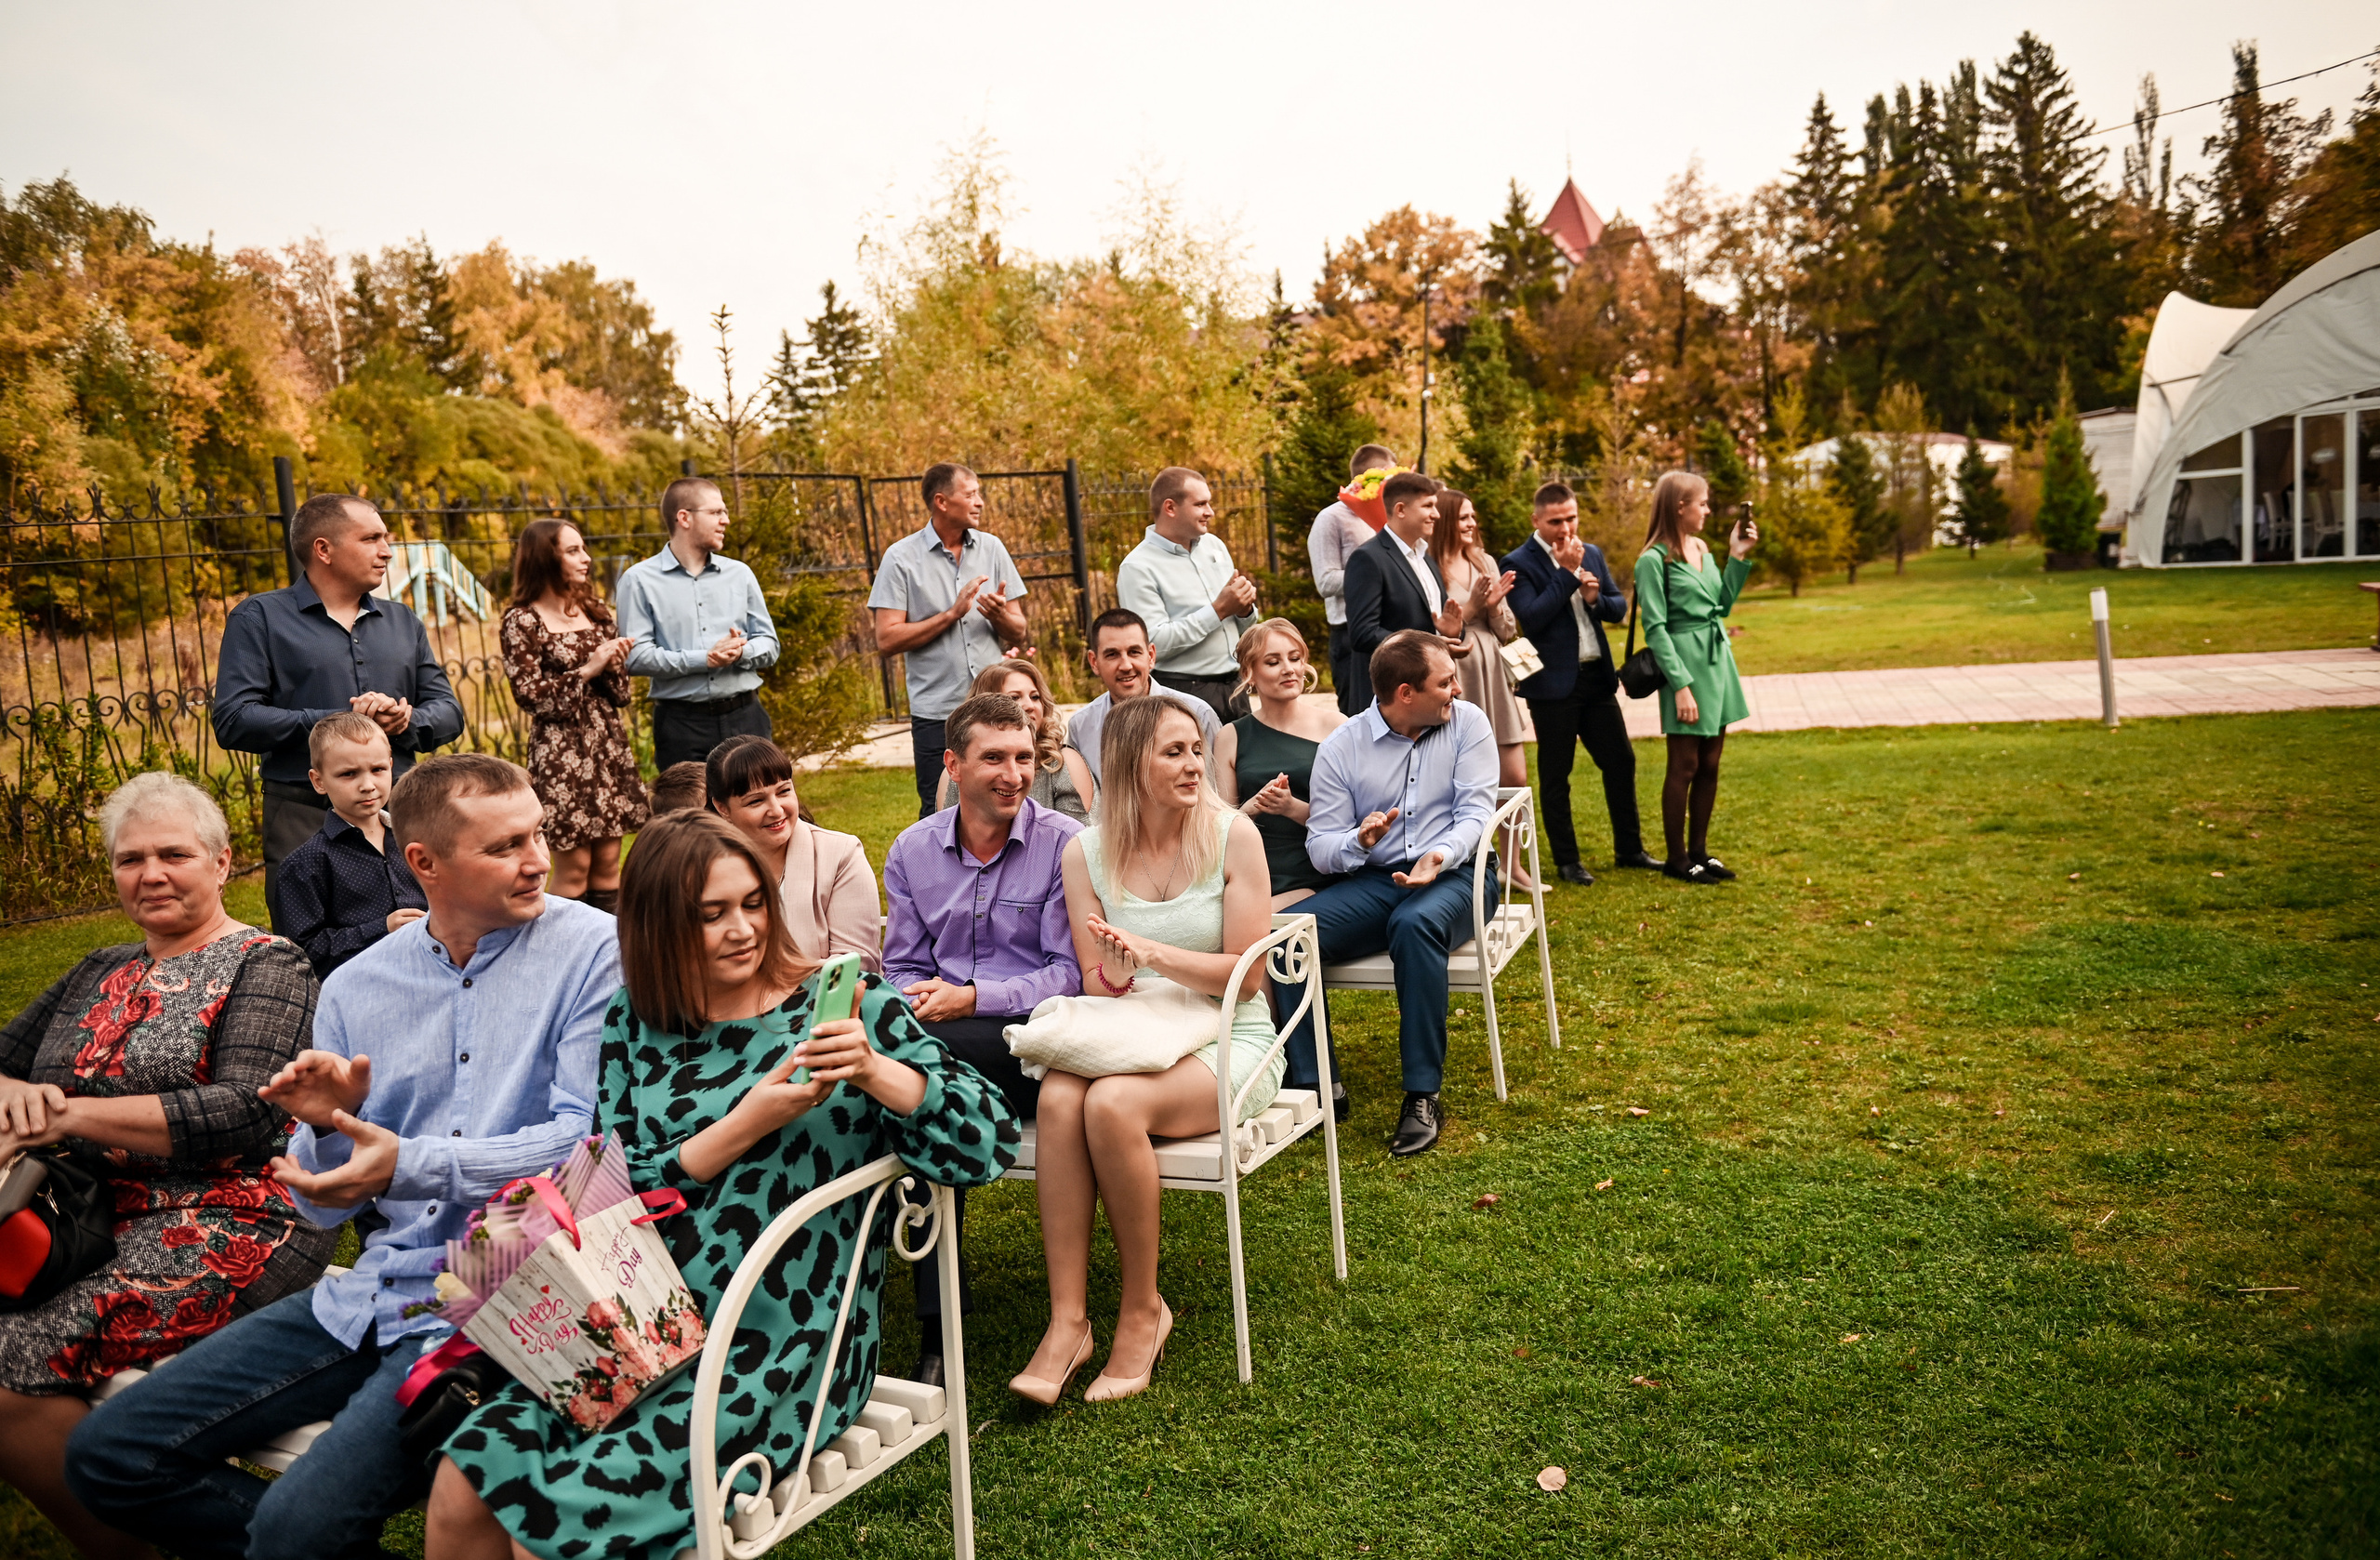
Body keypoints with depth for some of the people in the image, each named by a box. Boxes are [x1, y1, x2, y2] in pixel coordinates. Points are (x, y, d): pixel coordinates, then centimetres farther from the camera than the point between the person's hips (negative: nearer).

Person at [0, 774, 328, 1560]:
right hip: (95, 1224, 7)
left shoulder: (265, 965, -2)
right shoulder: (101, 973, 20)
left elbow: (248, 1113, -15)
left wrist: (67, 1115, -17)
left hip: (226, 1230, -7)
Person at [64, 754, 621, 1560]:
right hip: (370, 1295, 7)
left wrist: (412, 1164, -19)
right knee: (107, 1454, 5)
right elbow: (323, 1206, 12)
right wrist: (332, 1126, -10)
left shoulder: (591, 948, -7)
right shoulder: (355, 987, 9)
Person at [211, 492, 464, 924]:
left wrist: (406, 721, -8)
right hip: (306, 820, -4)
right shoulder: (259, 618, 3)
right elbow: (232, 720, -9)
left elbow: (449, 710, 14)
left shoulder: (402, 621, 18)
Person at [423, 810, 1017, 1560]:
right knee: (462, 1490, -14)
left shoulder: (841, 1007, -2)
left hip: (783, 1348, -3)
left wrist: (874, 1072, -26)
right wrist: (747, 1124, -15)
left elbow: (991, 1140, -9)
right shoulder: (633, 1026, 8)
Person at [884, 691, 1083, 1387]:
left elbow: (1071, 973, -5)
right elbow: (902, 969, 16)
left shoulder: (1065, 844, -1)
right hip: (940, 1046, 4)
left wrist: (972, 998, -16)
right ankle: (938, 1319, -20)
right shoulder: (911, 851, 13)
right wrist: (910, 1002, -9)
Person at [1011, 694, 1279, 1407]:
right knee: (1059, 1096, -30)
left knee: (1112, 1103, -31)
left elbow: (1246, 973, -7)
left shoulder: (1232, 835, -5)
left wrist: (1153, 953, -19)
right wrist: (1117, 970, -19)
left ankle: (1142, 1310, -12)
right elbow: (1098, 984, 4)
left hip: (1227, 1042, -3)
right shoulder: (1086, 851, 3)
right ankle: (1066, 1322, -24)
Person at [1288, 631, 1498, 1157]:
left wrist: (1439, 856, -27)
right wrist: (1359, 841, -23)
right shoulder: (1341, 746, 2)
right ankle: (1316, 1086, -16)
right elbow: (1320, 844, 0)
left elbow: (1475, 812, -6)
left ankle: (1423, 1097, -30)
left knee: (1415, 923, -38)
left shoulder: (1468, 723, 2)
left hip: (1454, 875, -2)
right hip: (1374, 880, 2)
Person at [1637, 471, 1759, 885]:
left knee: (1709, 765, 11)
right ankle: (1677, 858, 10)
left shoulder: (1702, 549, 11)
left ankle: (1699, 850, 21)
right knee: (1685, 766, 0)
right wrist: (1680, 685, -19)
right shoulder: (1654, 560, -12)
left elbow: (1722, 606, 16)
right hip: (1686, 664, -7)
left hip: (1718, 660, 8)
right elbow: (1655, 628, -15)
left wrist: (1738, 557, 8)